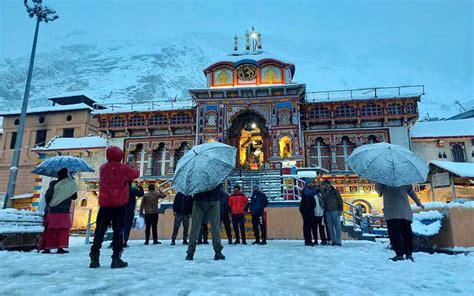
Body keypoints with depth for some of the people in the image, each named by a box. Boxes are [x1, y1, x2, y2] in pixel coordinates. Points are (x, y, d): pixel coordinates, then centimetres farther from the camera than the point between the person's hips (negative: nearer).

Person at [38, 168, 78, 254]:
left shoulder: (54, 183, -4)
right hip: (64, 211, -1)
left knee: (50, 230, 9)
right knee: (63, 229, 7)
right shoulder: (71, 184, -4)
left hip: (52, 211, 1)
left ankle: (47, 248, 11)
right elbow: (74, 197, 6)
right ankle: (60, 247, 5)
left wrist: (49, 204, 11)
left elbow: (47, 195, -5)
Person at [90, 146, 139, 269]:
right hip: (119, 204, -3)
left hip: (104, 203, 3)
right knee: (118, 230, 2)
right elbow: (136, 173, 7)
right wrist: (130, 167, 27)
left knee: (100, 230, 11)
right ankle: (116, 258, 1)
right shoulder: (124, 168, -5)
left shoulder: (102, 168, 7)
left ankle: (94, 258, 12)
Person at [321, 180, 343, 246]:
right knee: (330, 227, 5)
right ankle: (333, 240, 11)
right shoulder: (323, 192, 11)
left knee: (337, 226, -3)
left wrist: (340, 209, -8)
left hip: (335, 211, -4)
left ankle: (338, 241, 1)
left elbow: (340, 200, -1)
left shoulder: (335, 191, 0)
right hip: (327, 211, 4)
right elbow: (323, 201, 16)